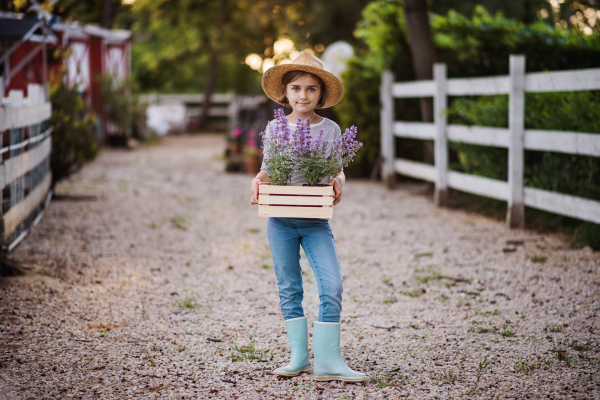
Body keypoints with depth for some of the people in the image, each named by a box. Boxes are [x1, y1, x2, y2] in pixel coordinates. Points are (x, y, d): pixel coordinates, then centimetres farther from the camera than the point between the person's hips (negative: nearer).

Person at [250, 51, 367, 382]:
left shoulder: (330, 129, 3)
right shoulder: (275, 128, 4)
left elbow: (336, 170, 7)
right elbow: (267, 169, 10)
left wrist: (337, 182, -15)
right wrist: (258, 181, -12)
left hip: (316, 220, 0)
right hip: (281, 219, 1)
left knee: (332, 285, -12)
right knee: (289, 289, 7)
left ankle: (328, 361, -6)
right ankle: (299, 356, 17)